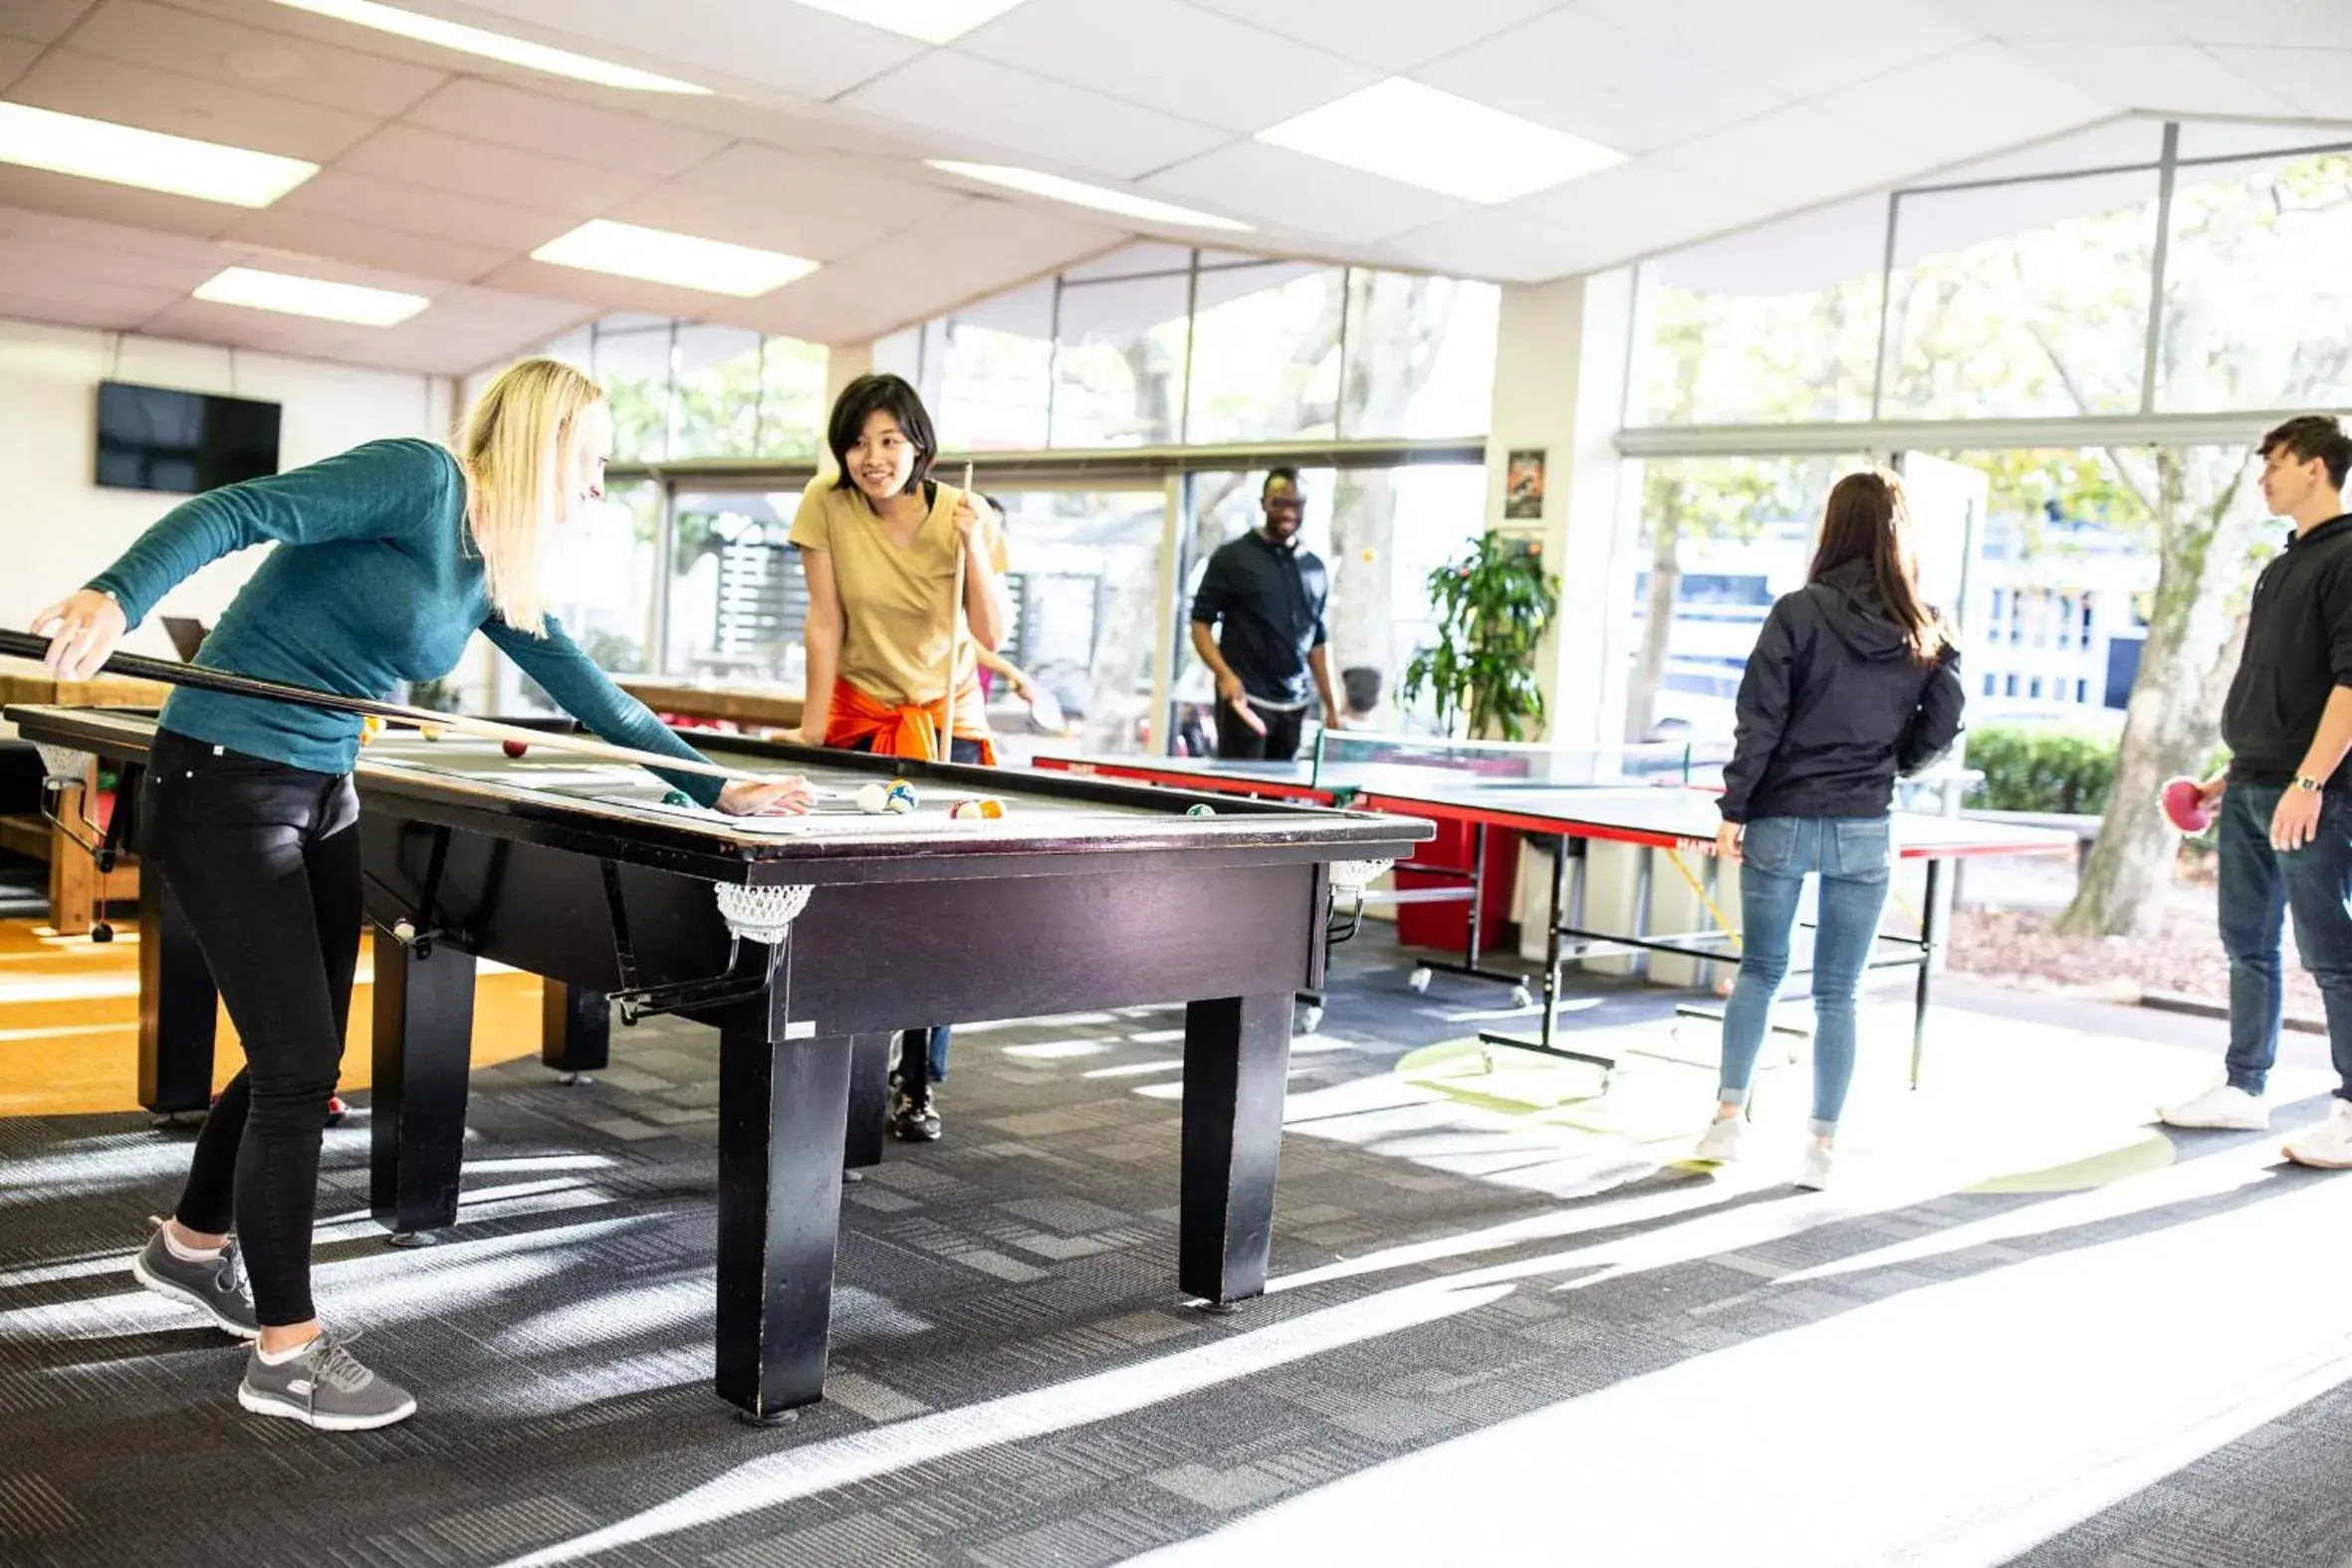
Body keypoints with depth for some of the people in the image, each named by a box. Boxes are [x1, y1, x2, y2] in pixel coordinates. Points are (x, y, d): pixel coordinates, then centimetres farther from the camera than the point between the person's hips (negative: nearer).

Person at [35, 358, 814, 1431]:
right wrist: (117, 597, -37)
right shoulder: (421, 477, -15)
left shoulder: (495, 572, 10)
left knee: (305, 1057, 16)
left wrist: (718, 791, 19)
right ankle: (288, 1353, 8)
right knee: (298, 1063, -6)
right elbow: (236, 513, -21)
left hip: (322, 796, 9)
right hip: (222, 786, -9)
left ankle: (191, 1246, 41)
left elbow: (591, 695, 17)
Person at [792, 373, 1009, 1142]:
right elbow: (826, 622, -8)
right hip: (859, 713, 0)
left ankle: (919, 1083, 4)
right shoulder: (826, 503, -10)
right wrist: (812, 731, -9)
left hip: (946, 719, 0)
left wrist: (973, 546, -27)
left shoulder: (967, 514, -11)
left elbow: (993, 634, -14)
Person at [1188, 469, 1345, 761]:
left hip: (1294, 706, 5)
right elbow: (1200, 623, -3)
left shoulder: (1314, 567, 13)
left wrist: (1331, 707, 15)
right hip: (1245, 700, -5)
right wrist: (1224, 674, -19)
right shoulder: (1232, 557, -1)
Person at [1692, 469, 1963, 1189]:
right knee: (1837, 993, 9)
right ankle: (1823, 1144, 13)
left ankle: (1729, 1117, 15)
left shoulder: (1800, 612, -8)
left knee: (1760, 972, 16)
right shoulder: (1926, 632, 0)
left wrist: (1734, 810, -6)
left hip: (1782, 823, -1)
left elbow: (1760, 723, -10)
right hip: (1864, 831, 1)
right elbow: (1941, 728, 3)